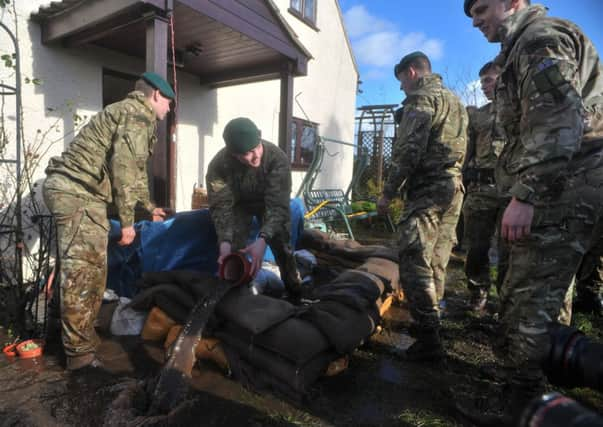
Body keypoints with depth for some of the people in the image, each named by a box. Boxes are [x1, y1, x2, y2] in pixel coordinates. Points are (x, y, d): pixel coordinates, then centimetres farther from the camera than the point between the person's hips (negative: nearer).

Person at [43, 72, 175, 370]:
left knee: (91, 270, 16)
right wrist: (127, 220, -15)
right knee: (83, 273, -9)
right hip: (78, 191, -11)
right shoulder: (138, 114, -8)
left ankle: (82, 336, 28)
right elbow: (124, 167, -19)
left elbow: (136, 167, 34)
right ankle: (80, 353, -1)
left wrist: (149, 206, 39)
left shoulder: (132, 114, 26)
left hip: (74, 190, 11)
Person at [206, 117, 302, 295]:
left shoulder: (277, 158, -37)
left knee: (281, 244, -4)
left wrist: (262, 239, -52)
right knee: (233, 249, -13)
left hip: (270, 202, 0)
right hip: (239, 203, 1)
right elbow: (221, 206, -30)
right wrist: (225, 241, -47)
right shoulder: (218, 165, -33)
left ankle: (296, 290, 17)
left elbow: (278, 205, -38)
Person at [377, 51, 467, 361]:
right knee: (436, 261, 14)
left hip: (427, 188, -10)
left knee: (414, 261, -10)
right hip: (454, 185, 10)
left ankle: (429, 340, -8)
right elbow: (460, 149, 22)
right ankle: (429, 322, 24)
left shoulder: (421, 99, -5)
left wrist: (388, 192, -12)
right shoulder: (455, 101, 25)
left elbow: (409, 151, -15)